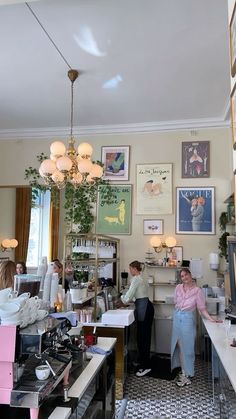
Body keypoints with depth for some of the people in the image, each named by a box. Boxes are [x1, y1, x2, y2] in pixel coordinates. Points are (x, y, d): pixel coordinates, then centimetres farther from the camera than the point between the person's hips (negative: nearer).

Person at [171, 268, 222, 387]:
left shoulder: (197, 290, -11)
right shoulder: (178, 288, 0)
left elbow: (202, 308, -8)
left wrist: (211, 319, -17)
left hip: (188, 319, -4)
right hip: (177, 318, 4)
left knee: (187, 346, 1)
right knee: (178, 345, 11)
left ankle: (186, 374, 13)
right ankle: (183, 369, 27)